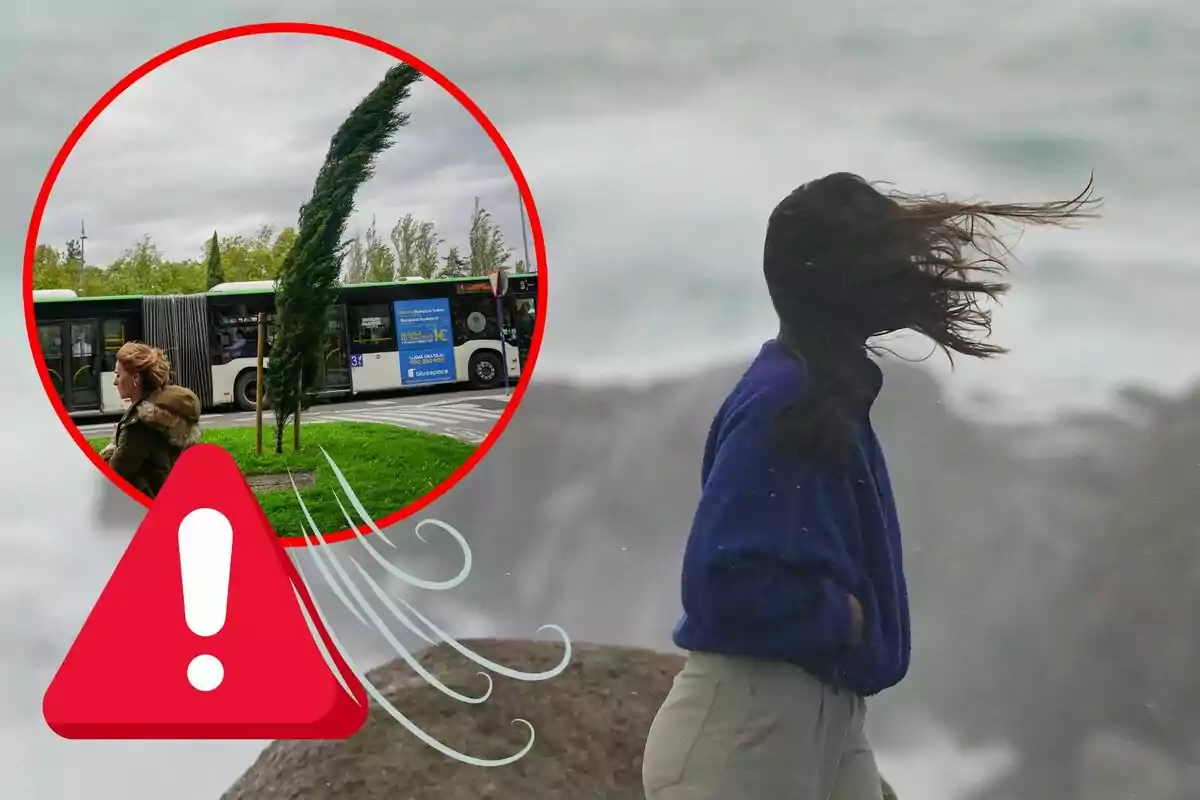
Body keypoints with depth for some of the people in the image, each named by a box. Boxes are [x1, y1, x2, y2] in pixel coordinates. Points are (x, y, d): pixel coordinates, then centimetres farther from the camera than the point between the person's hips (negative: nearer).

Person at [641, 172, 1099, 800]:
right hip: (746, 730, -9)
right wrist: (846, 618, -14)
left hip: (825, 717, 9)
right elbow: (723, 581, -27)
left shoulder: (824, 392, 8)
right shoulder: (784, 402, -20)